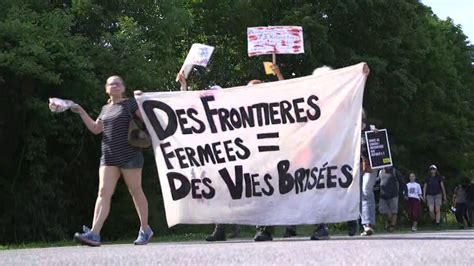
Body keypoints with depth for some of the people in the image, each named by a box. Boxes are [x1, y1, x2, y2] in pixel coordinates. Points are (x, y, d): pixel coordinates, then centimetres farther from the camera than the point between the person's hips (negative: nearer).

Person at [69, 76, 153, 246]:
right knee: (103, 192, -7)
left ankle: (145, 230, 17)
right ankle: (94, 234, -17)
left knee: (136, 192, 3)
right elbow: (96, 129, 19)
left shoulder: (130, 104, 2)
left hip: (129, 156, -5)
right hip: (109, 157, 5)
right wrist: (82, 113, 12)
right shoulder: (105, 109, 18)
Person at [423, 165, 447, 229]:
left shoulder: (439, 177, 4)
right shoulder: (428, 178, 7)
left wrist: (444, 195, 5)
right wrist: (424, 195, 6)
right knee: (431, 210, -12)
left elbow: (442, 187, 7)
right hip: (430, 195, 1)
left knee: (437, 210, -5)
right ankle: (434, 220, 14)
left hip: (438, 195, -1)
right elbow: (425, 187, 13)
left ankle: (437, 224, 0)